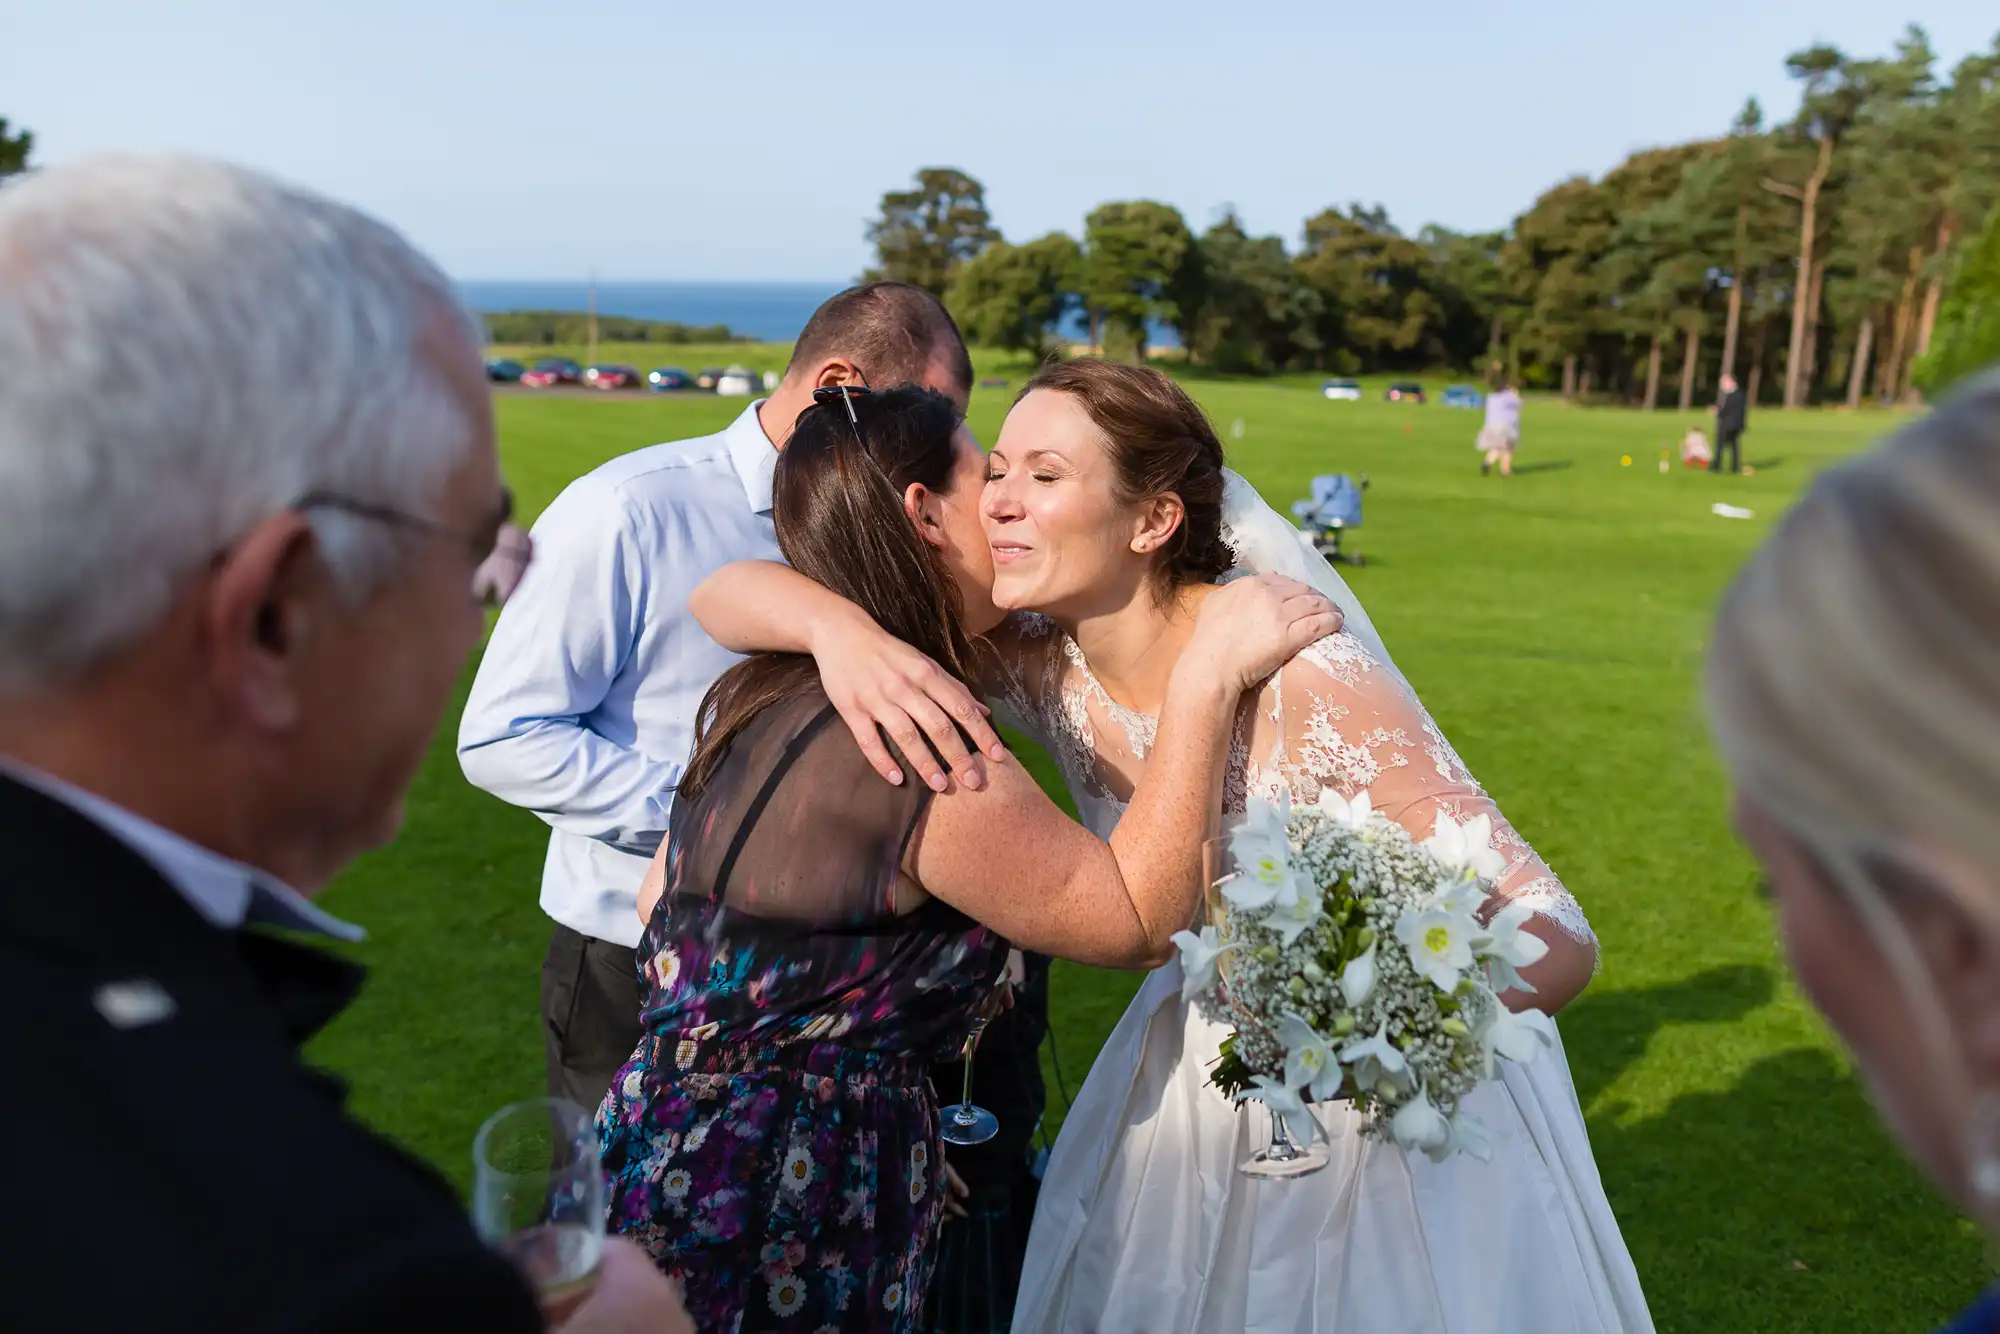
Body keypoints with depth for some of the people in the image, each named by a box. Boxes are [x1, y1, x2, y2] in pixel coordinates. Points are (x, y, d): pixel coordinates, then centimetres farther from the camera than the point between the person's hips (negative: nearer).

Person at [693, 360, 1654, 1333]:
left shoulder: (1303, 682, -30)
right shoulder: (1042, 665, -16)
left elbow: (1557, 940, -28)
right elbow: (725, 595, -16)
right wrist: (841, 626, -38)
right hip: (1191, 1091, 5)